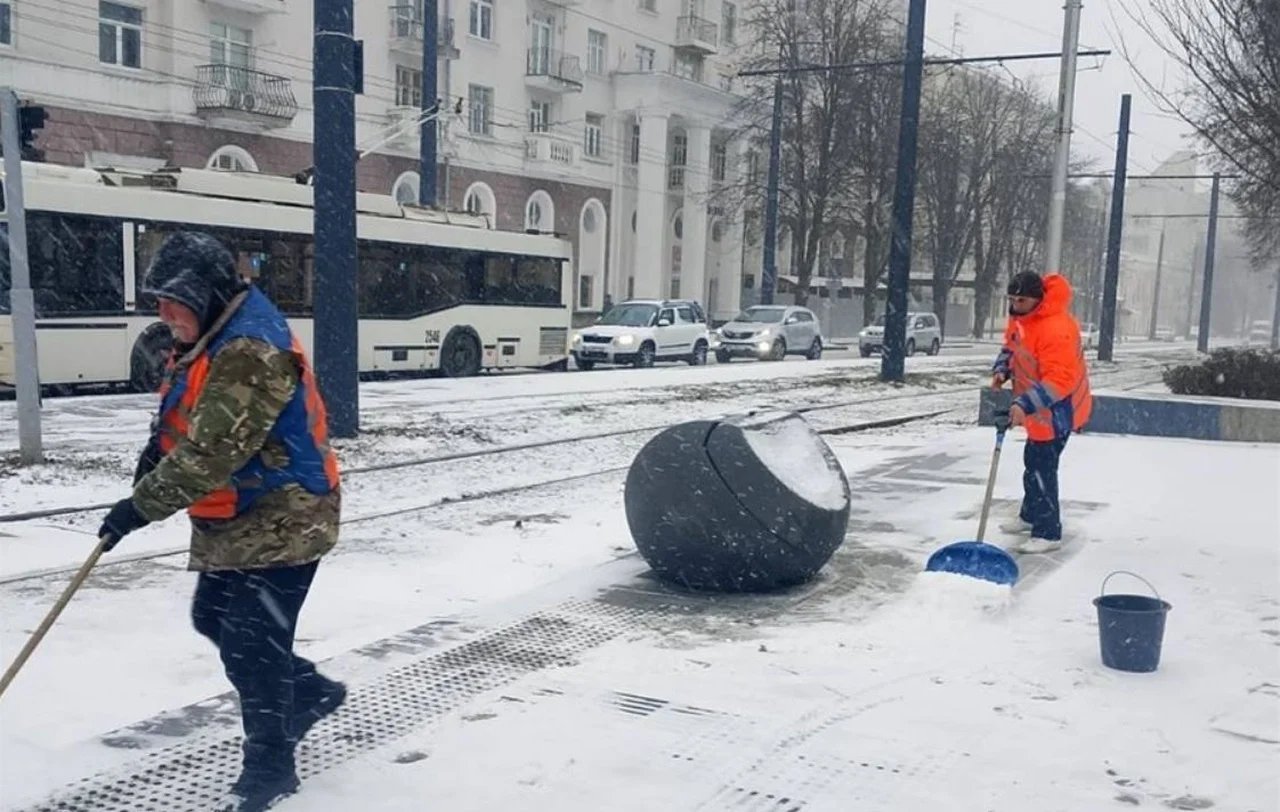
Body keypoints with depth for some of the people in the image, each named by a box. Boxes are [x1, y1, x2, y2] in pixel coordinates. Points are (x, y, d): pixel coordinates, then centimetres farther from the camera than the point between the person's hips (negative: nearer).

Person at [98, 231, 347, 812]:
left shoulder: (252, 353, -26)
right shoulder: (207, 341, 8)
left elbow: (211, 452, -30)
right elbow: (184, 414, 25)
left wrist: (141, 506, -25)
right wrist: (157, 446, 6)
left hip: (278, 522, -10)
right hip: (235, 520, 10)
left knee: (252, 644, -5)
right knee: (215, 619, 19)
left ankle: (269, 765, 12)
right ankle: (310, 693, 35)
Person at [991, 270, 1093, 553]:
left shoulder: (1056, 329, -32)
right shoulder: (1020, 317, -1)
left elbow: (1059, 380, -35)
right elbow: (1011, 346, 16)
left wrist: (1025, 405, -42)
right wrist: (1001, 370, -4)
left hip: (1057, 410, -10)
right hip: (1040, 408, 10)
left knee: (1041, 467, -10)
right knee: (1033, 461, 23)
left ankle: (1048, 533, -2)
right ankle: (1031, 516, 41)